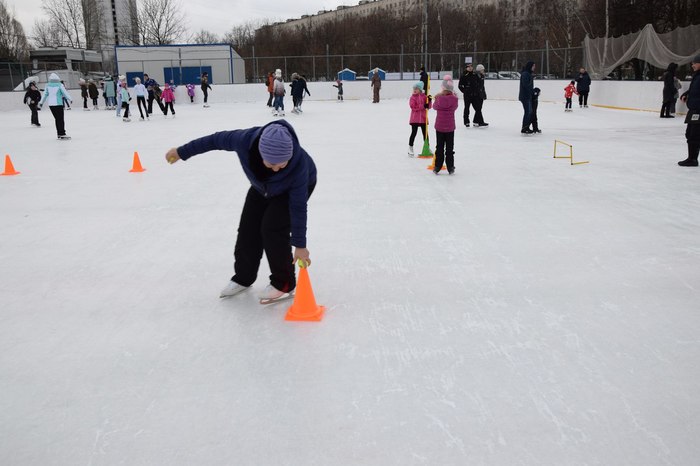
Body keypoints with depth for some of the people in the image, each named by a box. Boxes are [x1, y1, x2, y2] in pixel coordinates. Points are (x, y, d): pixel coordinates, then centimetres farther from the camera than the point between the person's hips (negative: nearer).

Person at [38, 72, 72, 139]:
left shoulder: (48, 85, 6)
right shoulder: (59, 85, -7)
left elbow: (45, 94, 12)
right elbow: (65, 93, -4)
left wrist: (41, 103, 22)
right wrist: (70, 99, 11)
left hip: (51, 104, 5)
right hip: (58, 104, -5)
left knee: (57, 119, 13)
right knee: (60, 119, -5)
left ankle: (59, 134, 15)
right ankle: (62, 134, -10)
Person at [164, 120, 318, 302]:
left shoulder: (299, 165, -43)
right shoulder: (246, 140, -38)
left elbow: (298, 207, -34)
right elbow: (217, 140, -19)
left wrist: (300, 245, -28)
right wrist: (182, 152, -6)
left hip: (295, 187, -4)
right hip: (263, 185, 4)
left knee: (273, 228, -19)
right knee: (248, 228, 2)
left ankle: (284, 283, -2)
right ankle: (243, 277, 23)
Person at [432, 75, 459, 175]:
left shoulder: (440, 98, -12)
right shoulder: (454, 99, -9)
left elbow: (435, 106, 5)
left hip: (439, 126, -1)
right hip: (450, 126, 1)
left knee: (439, 147, 9)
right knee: (450, 148, 9)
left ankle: (437, 167, 11)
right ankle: (450, 168, 11)